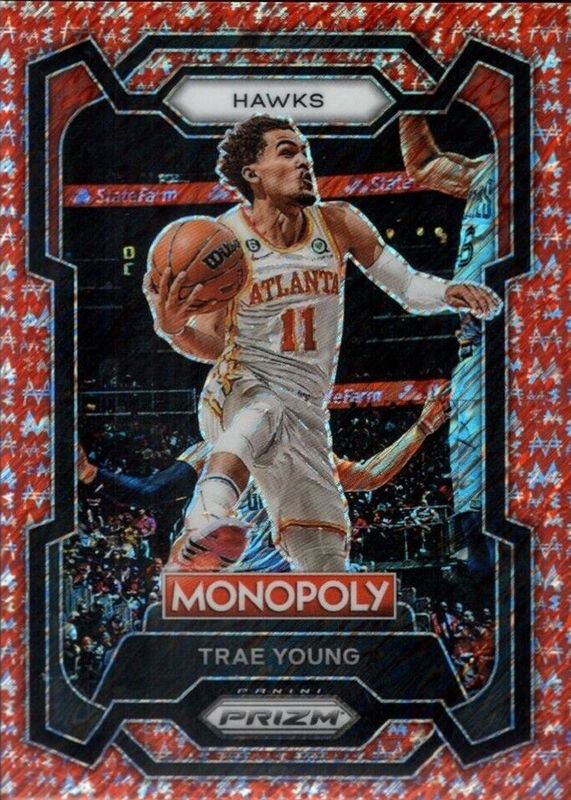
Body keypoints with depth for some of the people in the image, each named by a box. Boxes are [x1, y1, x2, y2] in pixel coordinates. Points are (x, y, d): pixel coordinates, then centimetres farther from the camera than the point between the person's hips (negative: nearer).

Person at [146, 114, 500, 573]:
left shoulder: (339, 224, 4)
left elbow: (406, 285, 11)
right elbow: (211, 343, -1)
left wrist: (448, 293, -10)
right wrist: (174, 329, -23)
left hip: (306, 412, 5)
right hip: (239, 388, -5)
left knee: (325, 560, 3)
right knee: (262, 413, -44)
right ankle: (206, 521, -68)